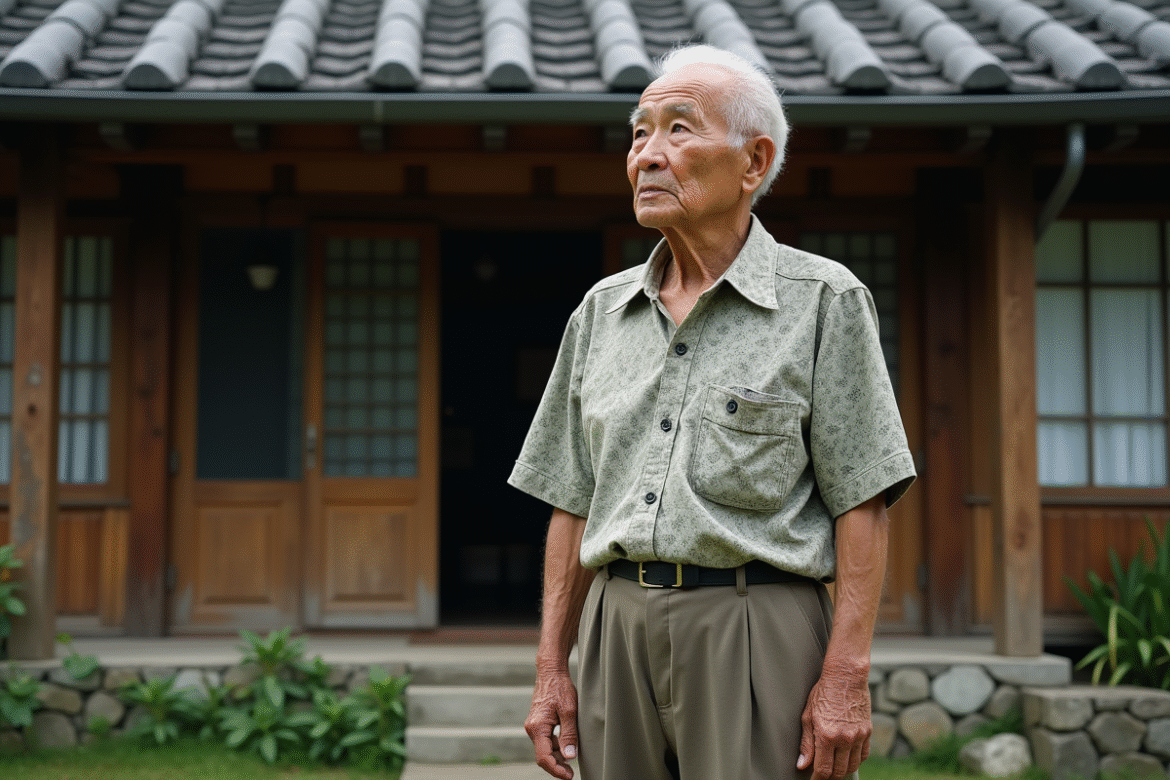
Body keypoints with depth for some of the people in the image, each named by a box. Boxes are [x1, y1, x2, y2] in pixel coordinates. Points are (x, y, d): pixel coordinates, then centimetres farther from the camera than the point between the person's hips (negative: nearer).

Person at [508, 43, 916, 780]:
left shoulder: (824, 299, -1)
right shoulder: (602, 310, 12)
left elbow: (861, 504, -5)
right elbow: (575, 503, 14)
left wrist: (846, 674, -12)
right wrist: (552, 668, 8)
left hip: (755, 632, -4)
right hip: (619, 630, 5)